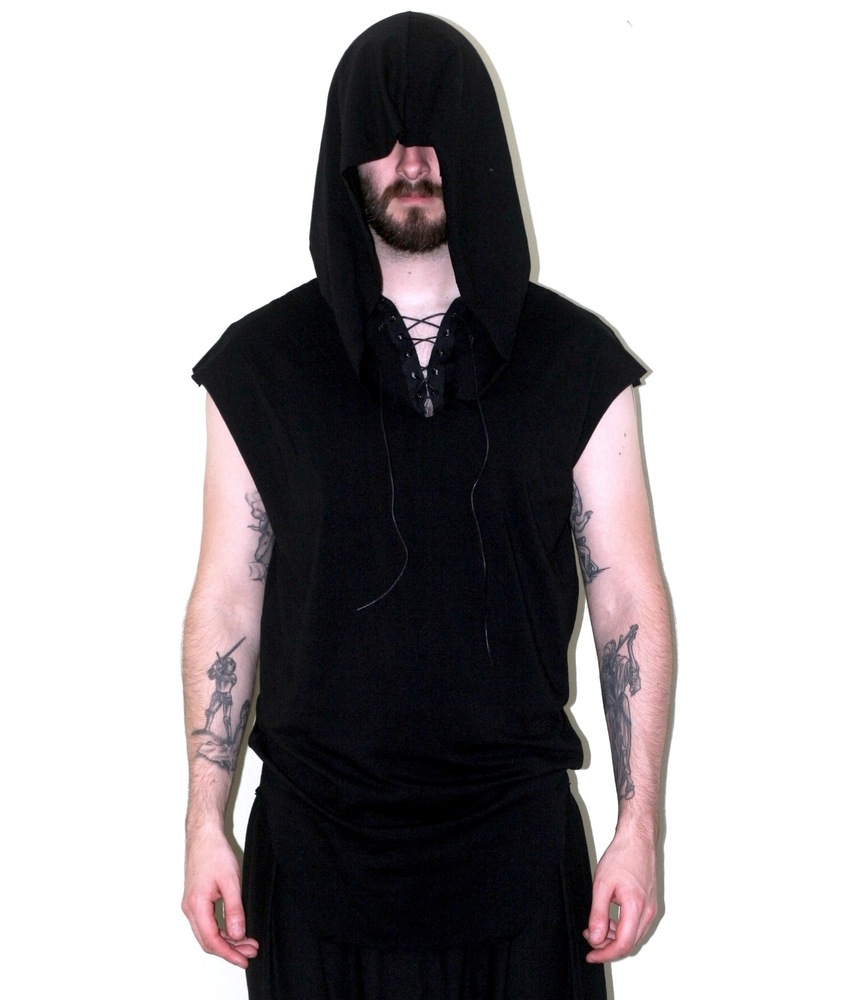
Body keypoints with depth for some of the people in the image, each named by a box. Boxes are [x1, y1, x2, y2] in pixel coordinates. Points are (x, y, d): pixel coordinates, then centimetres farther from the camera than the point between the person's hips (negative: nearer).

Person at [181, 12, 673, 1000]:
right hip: (317, 840, 0)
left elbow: (630, 601, -1)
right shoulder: (261, 363, 0)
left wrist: (640, 829, -5)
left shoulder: (574, 361, -1)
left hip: (515, 838, 0)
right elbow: (227, 598, 2)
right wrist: (206, 826, -1)